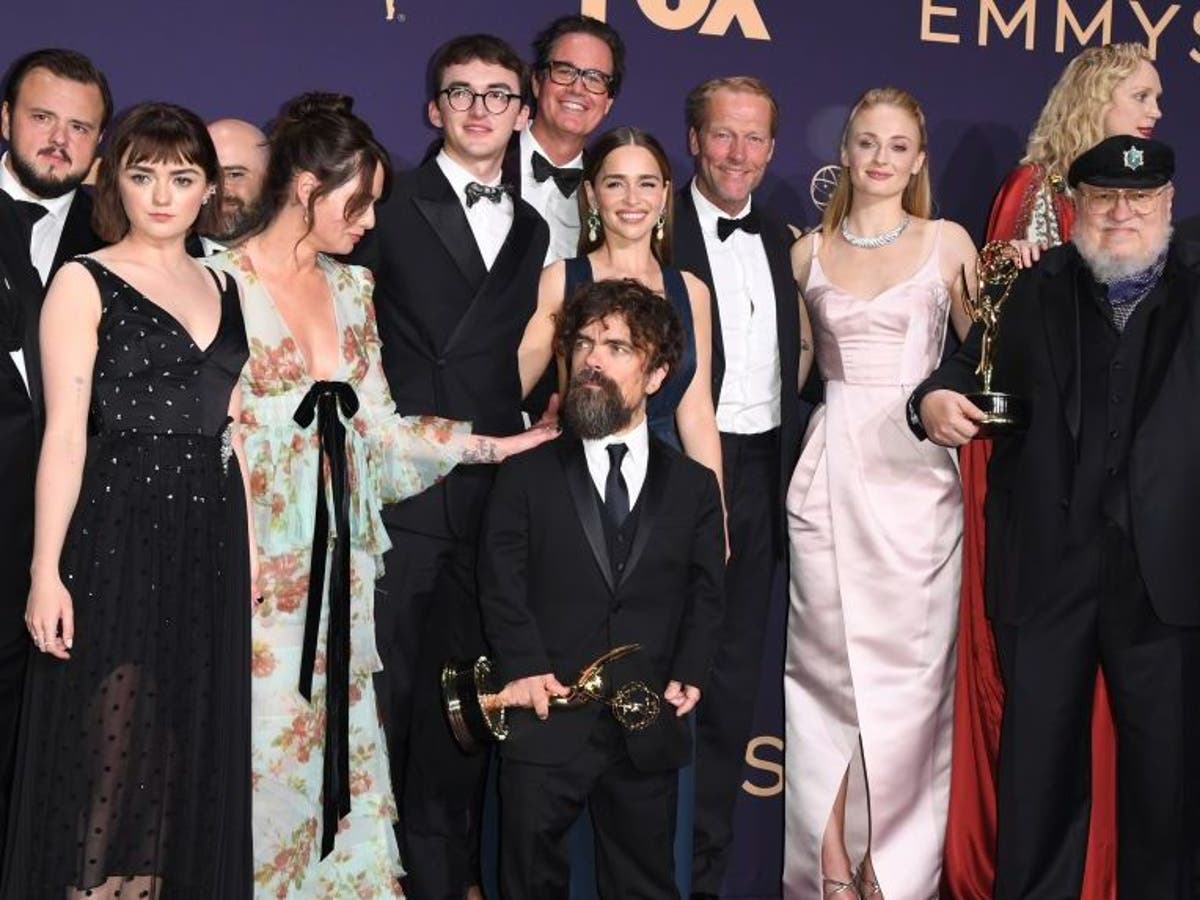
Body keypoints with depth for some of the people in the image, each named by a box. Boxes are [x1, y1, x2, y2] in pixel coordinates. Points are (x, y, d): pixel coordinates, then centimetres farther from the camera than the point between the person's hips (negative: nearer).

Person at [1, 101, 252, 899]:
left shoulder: (223, 289, 13)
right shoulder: (85, 284, -2)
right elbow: (64, 436, -8)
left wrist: (249, 548, 8)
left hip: (211, 542, 5)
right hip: (117, 539, -5)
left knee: (189, 749, 10)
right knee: (108, 749, 0)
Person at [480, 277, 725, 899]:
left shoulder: (693, 486, 9)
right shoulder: (527, 475, 5)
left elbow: (705, 597, 6)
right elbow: (501, 583, -2)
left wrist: (688, 674, -8)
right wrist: (524, 667, -15)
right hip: (545, 726, -1)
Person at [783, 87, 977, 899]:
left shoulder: (947, 242, 6)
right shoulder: (811, 251, 11)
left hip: (914, 471, -1)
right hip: (830, 468, 2)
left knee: (907, 670, 0)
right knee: (828, 666, 3)